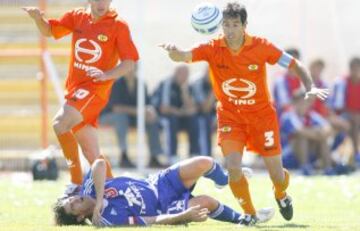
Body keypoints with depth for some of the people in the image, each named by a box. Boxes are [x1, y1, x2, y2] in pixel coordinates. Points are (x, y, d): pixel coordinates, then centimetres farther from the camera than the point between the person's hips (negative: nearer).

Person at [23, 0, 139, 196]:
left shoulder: (118, 26, -7)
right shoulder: (77, 17, 7)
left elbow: (130, 62, -9)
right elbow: (49, 31, 15)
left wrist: (106, 75, -27)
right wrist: (38, 18, -8)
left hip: (95, 89, -6)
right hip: (75, 88, 6)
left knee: (60, 123, -27)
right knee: (92, 155, 10)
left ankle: (77, 181, -19)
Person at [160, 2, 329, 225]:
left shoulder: (261, 47, -14)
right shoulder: (213, 48, -14)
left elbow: (295, 65, -6)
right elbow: (183, 56, -30)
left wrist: (310, 88, -22)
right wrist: (174, 51, -54)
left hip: (262, 115, 0)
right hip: (230, 116, 0)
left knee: (277, 175, 2)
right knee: (232, 167, -20)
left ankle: (281, 196, 41)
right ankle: (249, 213, 6)